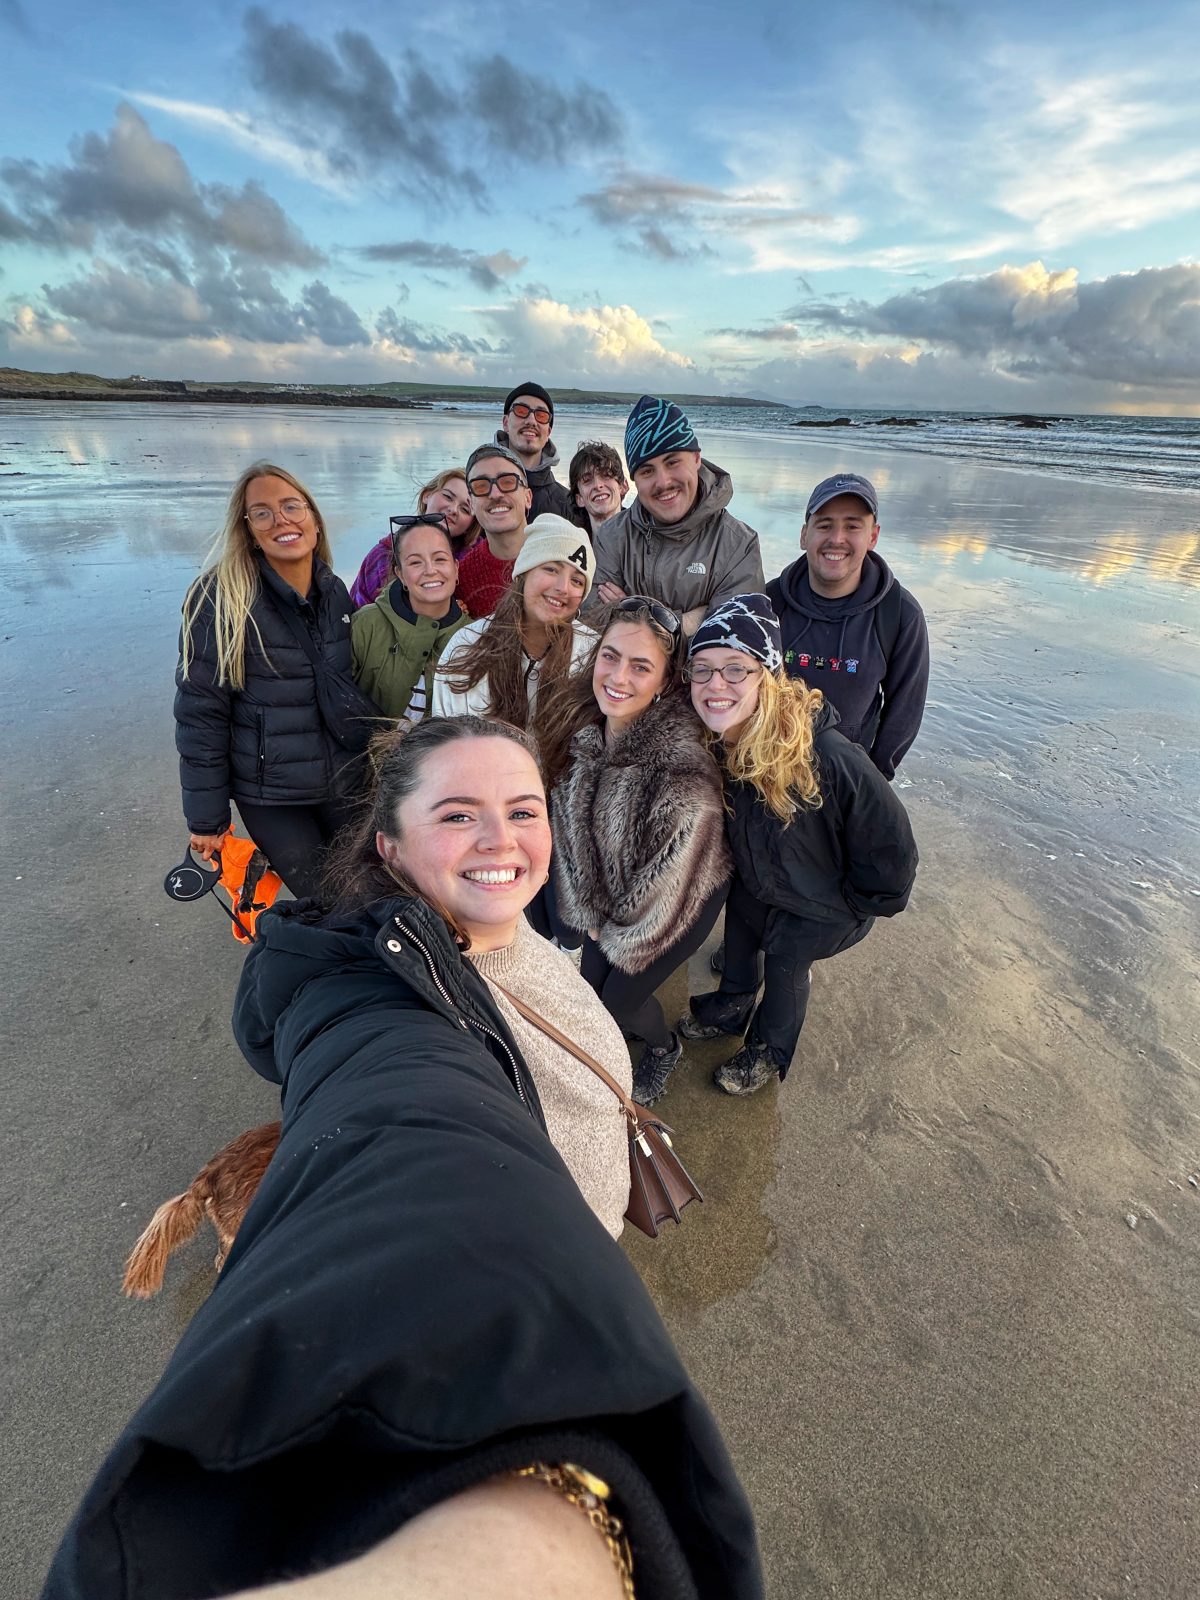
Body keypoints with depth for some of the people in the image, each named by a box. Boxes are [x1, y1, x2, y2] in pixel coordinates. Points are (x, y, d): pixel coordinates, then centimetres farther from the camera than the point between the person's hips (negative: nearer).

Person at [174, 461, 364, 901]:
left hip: (345, 784, 5)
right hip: (269, 798, -4)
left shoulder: (336, 592, 2)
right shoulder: (219, 599, -13)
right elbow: (200, 715, -11)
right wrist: (206, 820, -9)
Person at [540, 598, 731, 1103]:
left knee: (619, 997, 8)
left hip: (682, 902, -5)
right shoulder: (580, 726, -17)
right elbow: (569, 827, -5)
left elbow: (666, 880, -23)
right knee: (590, 985, 18)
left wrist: (623, 936, -8)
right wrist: (590, 913, 0)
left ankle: (663, 1048, 45)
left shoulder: (684, 768, -37)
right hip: (608, 895, 5)